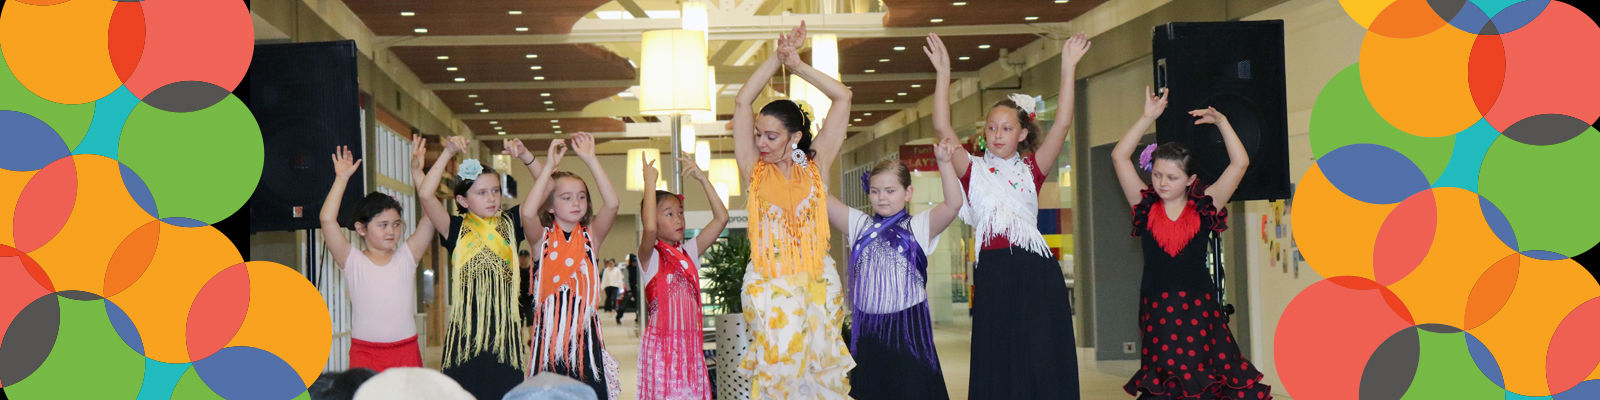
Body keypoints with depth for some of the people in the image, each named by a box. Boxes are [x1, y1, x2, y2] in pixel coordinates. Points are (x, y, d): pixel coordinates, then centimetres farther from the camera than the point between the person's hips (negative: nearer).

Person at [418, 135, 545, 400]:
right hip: (465, 330, -1)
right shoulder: (457, 229, 3)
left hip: (504, 328, 1)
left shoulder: (510, 223, 9)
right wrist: (448, 153, -11)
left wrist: (525, 157, -7)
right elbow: (425, 195, -11)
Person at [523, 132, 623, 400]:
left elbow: (611, 205, -9)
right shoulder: (543, 238, 3)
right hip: (550, 327, -1)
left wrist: (590, 159, -11)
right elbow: (528, 212, -18)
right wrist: (550, 164, -15)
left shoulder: (590, 236, 8)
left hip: (584, 329, 1)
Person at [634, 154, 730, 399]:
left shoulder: (690, 252, 13)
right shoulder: (650, 256, -3)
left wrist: (702, 178, 6)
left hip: (690, 341, 5)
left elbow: (721, 218, 9)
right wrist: (650, 182, -16)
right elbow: (649, 228, -25)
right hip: (661, 340, -5)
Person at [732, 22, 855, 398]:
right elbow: (743, 102, 1)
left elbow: (842, 98, 4)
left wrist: (799, 65, 2)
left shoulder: (816, 166, 6)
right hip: (768, 285, -1)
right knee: (777, 369, -3)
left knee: (818, 369, 5)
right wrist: (778, 58, 0)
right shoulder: (755, 170, 5)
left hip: (818, 282, 1)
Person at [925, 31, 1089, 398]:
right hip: (993, 274, 0)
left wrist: (1068, 67, -6)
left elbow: (1062, 124, 0)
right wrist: (943, 72, -10)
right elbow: (942, 127, -3)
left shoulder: (1031, 169, 11)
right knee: (996, 364, 3)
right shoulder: (974, 170, 9)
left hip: (1036, 273, 0)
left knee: (1043, 362, 0)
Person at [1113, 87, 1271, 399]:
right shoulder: (1146, 207, 7)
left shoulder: (1204, 206, 5)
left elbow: (1240, 163, 0)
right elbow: (1119, 157, 0)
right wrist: (1148, 118, -1)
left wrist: (1221, 122, -1)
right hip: (1156, 308, 1)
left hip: (1198, 306, -1)